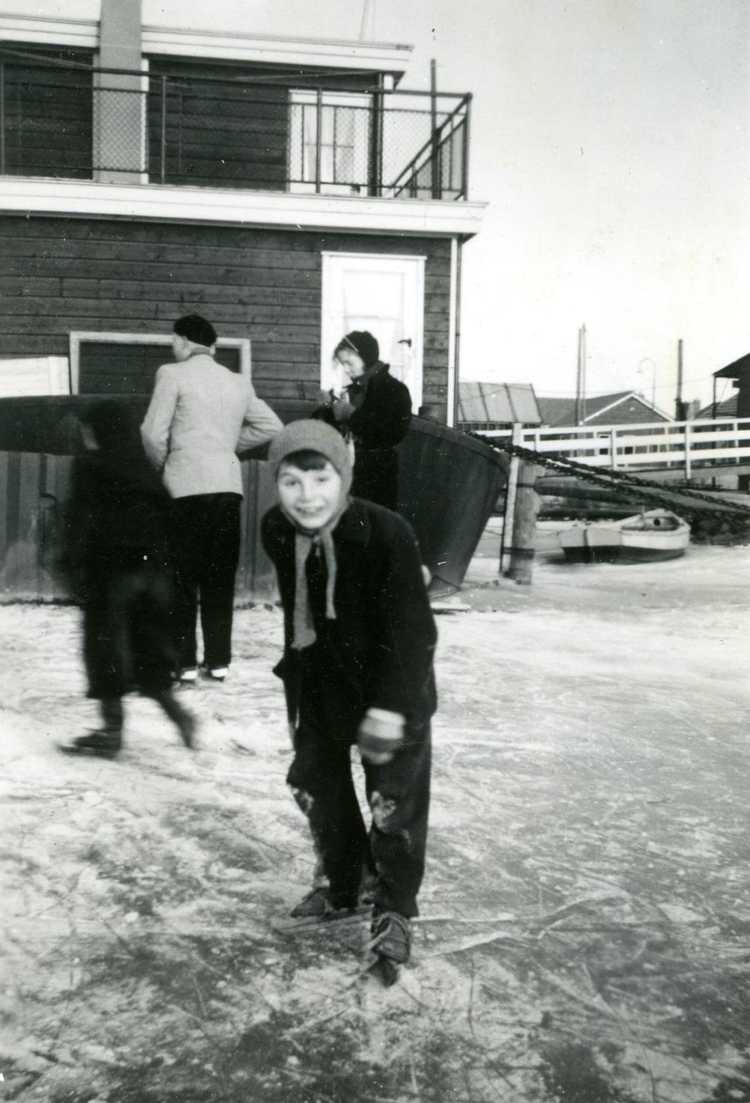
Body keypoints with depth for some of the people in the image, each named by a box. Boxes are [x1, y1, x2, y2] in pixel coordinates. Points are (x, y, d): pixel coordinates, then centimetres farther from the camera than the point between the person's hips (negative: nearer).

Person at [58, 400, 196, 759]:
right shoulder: (147, 471, 12)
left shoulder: (90, 468, -5)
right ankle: (173, 708, 8)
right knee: (148, 644, 16)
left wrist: (73, 567, -11)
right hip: (153, 568, 6)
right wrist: (167, 572, 17)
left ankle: (112, 729, 6)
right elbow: (167, 523, 13)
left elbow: (80, 522, -12)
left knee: (106, 644, 2)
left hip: (110, 570, -6)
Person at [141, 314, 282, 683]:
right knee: (220, 577, 10)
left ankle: (187, 662, 5)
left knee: (186, 576, 4)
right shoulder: (238, 382, 14)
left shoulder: (172, 374, -1)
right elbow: (271, 426, 16)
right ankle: (218, 661, 13)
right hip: (228, 485, 4)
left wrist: (163, 464, 12)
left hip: (189, 486, -4)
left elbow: (153, 431, -6)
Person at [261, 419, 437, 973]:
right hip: (320, 683, 6)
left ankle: (395, 908, 23)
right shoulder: (276, 532, -12)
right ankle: (342, 885, 41)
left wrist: (390, 705, -31)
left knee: (395, 798, 0)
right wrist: (295, 664, 16)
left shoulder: (387, 532, -30)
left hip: (389, 683, -5)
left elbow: (411, 628, -27)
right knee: (316, 783, 17)